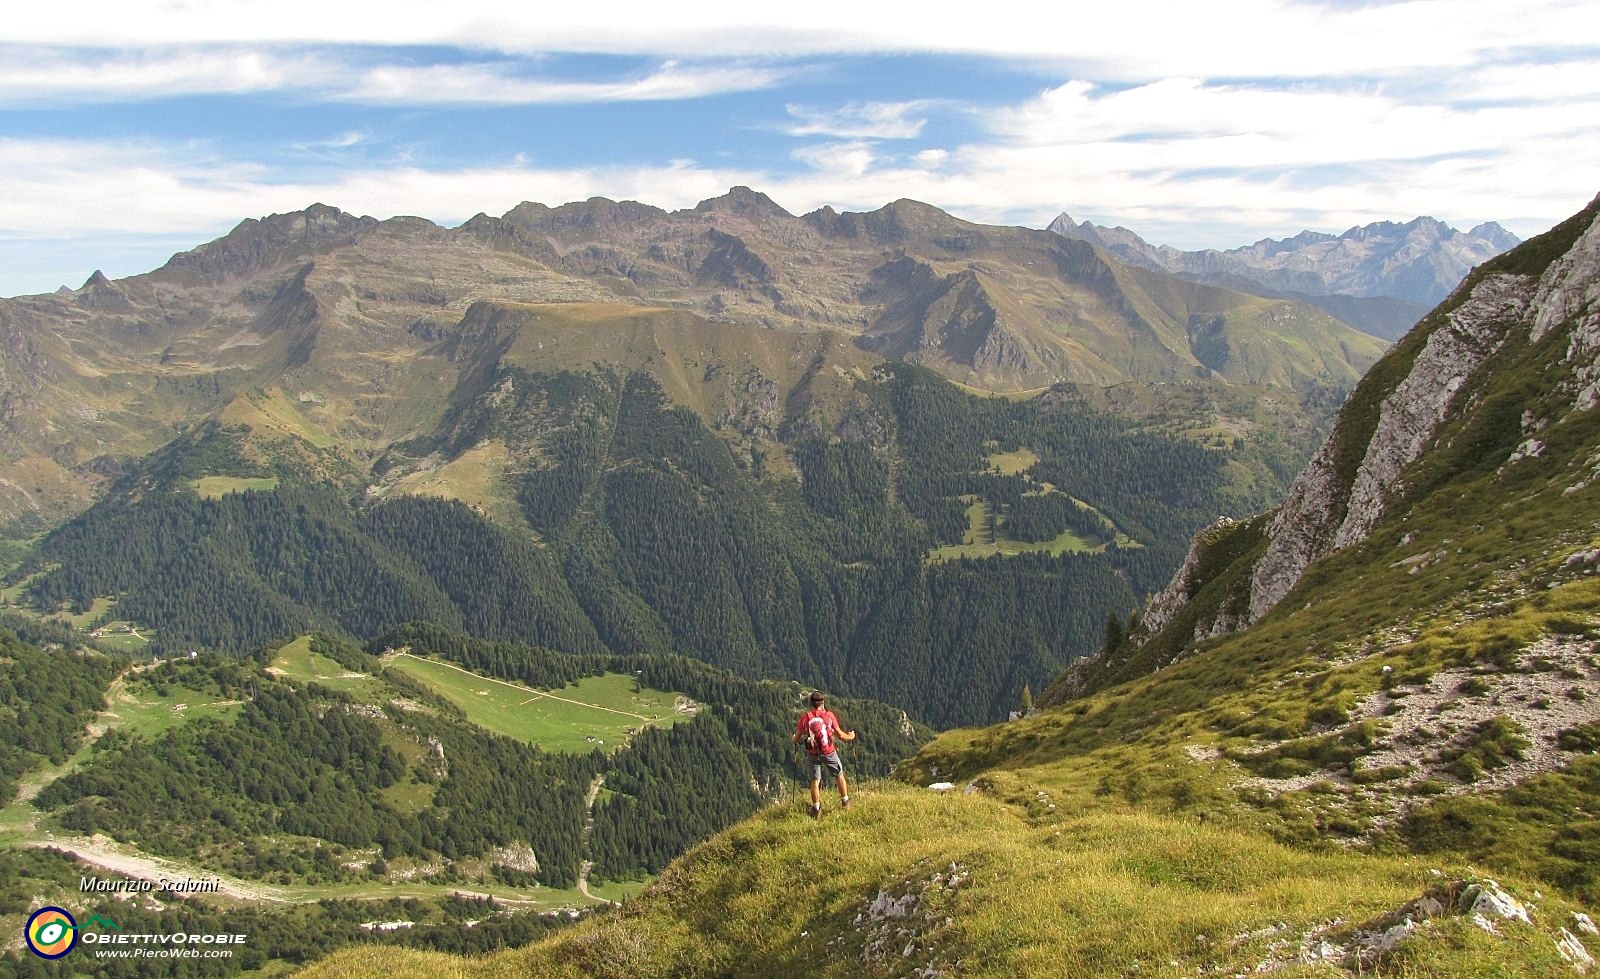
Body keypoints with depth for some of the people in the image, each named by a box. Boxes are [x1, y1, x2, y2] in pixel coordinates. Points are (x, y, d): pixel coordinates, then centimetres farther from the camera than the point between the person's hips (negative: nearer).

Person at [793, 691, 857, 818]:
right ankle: (845, 802, 29)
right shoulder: (829, 715, -9)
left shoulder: (805, 717, -7)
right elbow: (840, 735, -7)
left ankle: (816, 810, 9)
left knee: (815, 781, 9)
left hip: (813, 754, 1)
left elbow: (796, 739, -1)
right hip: (829, 752, 0)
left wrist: (793, 739, 23)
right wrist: (850, 736, 13)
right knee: (839, 776, 19)